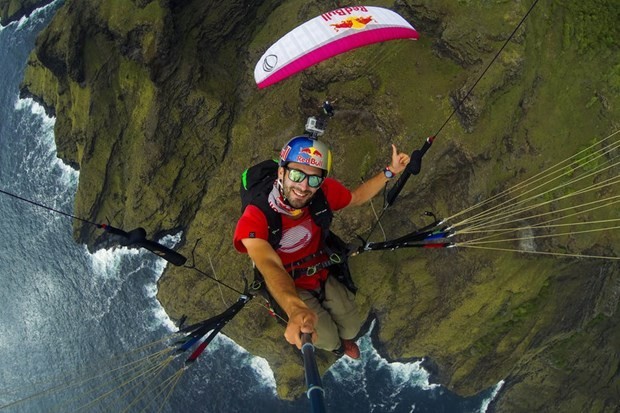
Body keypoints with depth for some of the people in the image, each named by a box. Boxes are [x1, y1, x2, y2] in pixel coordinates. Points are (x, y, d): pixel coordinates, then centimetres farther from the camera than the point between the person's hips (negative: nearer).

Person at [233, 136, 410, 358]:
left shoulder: (324, 192, -25)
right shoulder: (254, 219, -37)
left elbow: (357, 197, -2)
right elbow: (270, 267, -53)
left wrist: (390, 171, -12)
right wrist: (295, 310, -70)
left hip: (324, 273, 3)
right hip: (291, 286, -3)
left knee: (351, 329, 11)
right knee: (328, 340, 0)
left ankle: (342, 337, 50)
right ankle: (333, 343, 38)